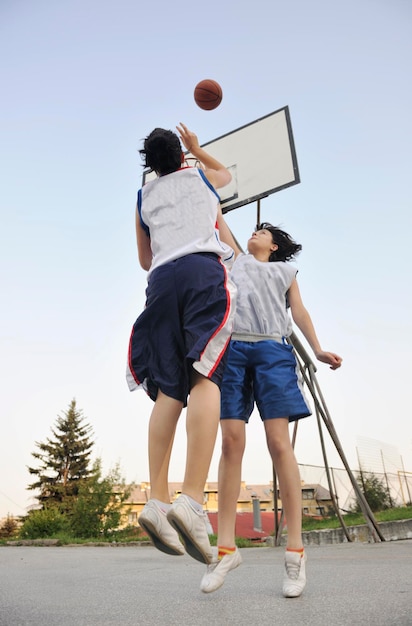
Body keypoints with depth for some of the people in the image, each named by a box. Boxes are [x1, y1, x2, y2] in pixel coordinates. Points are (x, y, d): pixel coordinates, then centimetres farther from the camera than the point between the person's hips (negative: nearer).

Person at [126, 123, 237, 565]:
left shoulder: (143, 197, 28)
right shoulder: (201, 175, 25)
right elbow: (226, 174, 50)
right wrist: (196, 147, 60)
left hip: (162, 279, 3)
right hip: (203, 269, -3)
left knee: (169, 390, -2)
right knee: (205, 378, -17)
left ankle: (157, 499, -13)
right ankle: (191, 499, -31)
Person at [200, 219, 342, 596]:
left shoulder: (285, 270, 27)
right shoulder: (237, 260, 31)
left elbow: (299, 312, 16)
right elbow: (219, 224, 34)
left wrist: (318, 349, 3)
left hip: (272, 350, -1)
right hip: (232, 348, 1)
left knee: (279, 442, -11)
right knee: (231, 441, -8)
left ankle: (295, 550, -8)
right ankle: (226, 546, -3)